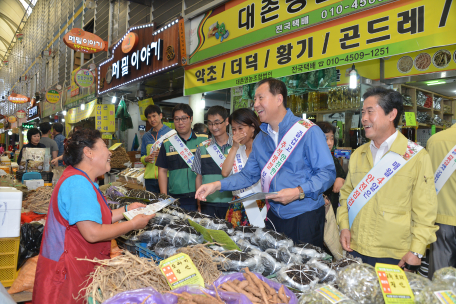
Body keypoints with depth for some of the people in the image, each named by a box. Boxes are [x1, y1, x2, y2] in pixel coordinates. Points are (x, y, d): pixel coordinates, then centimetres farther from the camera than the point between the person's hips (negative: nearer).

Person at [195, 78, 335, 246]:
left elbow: (327, 172, -14)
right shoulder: (261, 138, 9)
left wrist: (299, 192, -26)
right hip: (274, 216, 6)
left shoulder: (308, 131, -12)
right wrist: (217, 185, 1)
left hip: (305, 216, -5)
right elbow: (248, 175, 12)